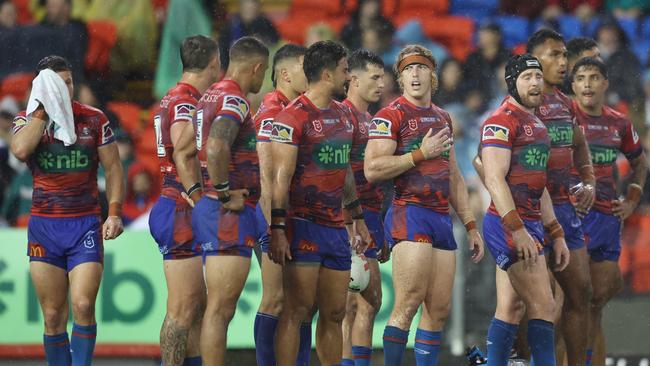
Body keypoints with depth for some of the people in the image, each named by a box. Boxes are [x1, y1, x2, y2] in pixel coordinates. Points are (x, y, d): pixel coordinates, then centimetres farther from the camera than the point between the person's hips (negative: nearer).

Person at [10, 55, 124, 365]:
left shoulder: (94, 119, 4)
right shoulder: (27, 120, 4)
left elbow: (113, 168, 7)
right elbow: (20, 150, -18)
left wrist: (114, 212, -5)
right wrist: (44, 108, -13)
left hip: (86, 224, -1)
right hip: (44, 226, 1)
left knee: (83, 306, -15)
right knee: (53, 316, 1)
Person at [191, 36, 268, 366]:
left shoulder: (211, 95, 17)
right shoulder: (234, 99, -13)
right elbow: (216, 148, -29)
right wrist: (226, 194, -20)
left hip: (209, 209, 10)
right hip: (229, 214, -10)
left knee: (221, 308, 13)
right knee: (220, 309, -10)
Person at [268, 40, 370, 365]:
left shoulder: (343, 114, 15)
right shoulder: (293, 116, -10)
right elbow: (281, 177, -14)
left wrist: (358, 218, 25)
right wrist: (277, 229, -19)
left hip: (336, 226, 8)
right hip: (303, 225, -8)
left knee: (334, 313, 9)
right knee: (297, 310, -9)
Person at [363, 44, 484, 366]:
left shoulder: (442, 118, 20)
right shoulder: (390, 116, -4)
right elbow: (372, 170, -16)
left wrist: (470, 226, 21)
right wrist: (420, 154, -14)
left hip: (442, 217, 8)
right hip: (410, 214, -8)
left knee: (439, 309, 5)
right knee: (408, 305, -16)